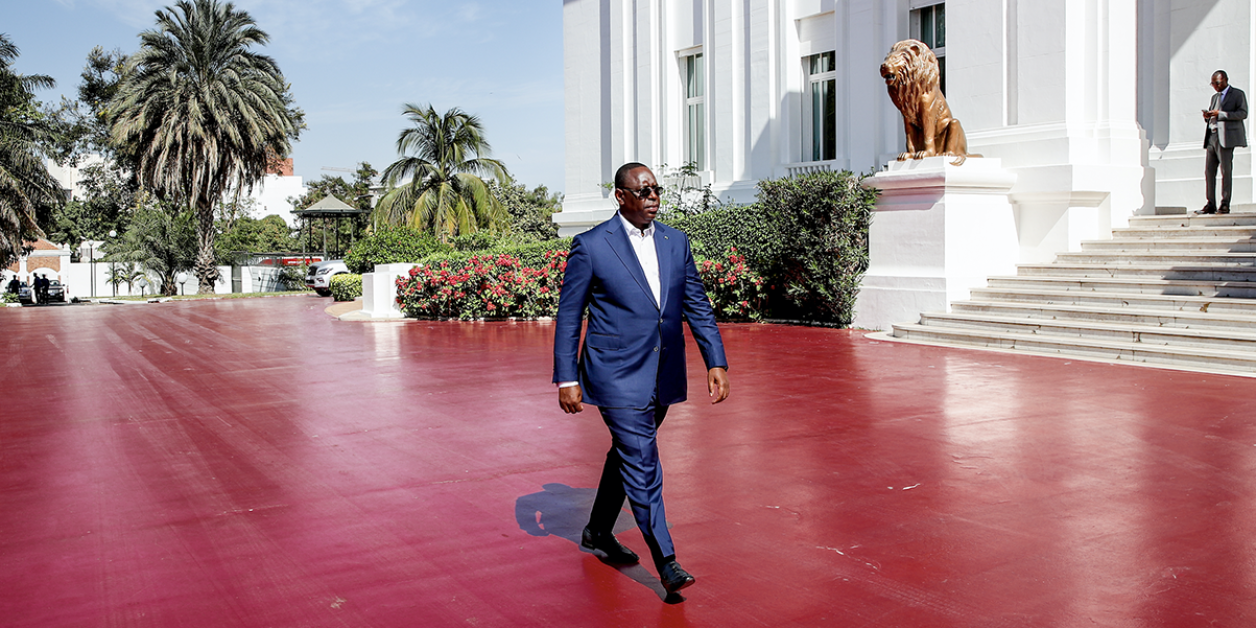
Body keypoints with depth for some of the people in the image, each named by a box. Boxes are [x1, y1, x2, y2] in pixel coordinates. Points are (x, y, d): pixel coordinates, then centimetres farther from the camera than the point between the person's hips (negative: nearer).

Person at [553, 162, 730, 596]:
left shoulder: (675, 241, 7)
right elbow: (568, 316, -4)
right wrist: (566, 380, -7)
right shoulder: (591, 246, -8)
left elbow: (697, 305, 9)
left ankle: (598, 532, 38)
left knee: (627, 454, 19)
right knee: (641, 465, -9)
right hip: (617, 376, -6)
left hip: (662, 376, 6)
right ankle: (666, 562, -2)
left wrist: (716, 363, 0)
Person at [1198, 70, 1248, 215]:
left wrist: (1220, 114, -16)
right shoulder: (1215, 97, 25)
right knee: (1209, 171, -1)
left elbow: (1243, 113, -8)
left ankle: (1225, 205, -6)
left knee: (1226, 170, -7)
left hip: (1226, 137, -6)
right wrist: (1207, 116, 4)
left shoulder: (1238, 94, 4)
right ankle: (1211, 205, 1)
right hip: (1211, 136, 7)